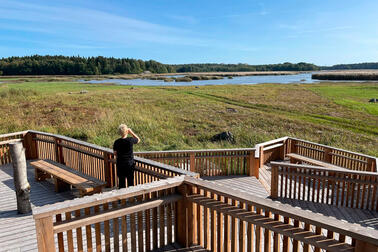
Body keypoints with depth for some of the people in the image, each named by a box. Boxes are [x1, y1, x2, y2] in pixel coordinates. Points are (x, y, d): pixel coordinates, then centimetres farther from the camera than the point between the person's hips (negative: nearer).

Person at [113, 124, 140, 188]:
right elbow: (138, 140, 6)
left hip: (120, 164, 2)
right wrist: (131, 132, 3)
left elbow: (115, 153, 2)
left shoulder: (117, 142, -10)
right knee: (130, 182, 12)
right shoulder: (130, 140, -16)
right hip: (130, 164, -1)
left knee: (121, 181, 13)